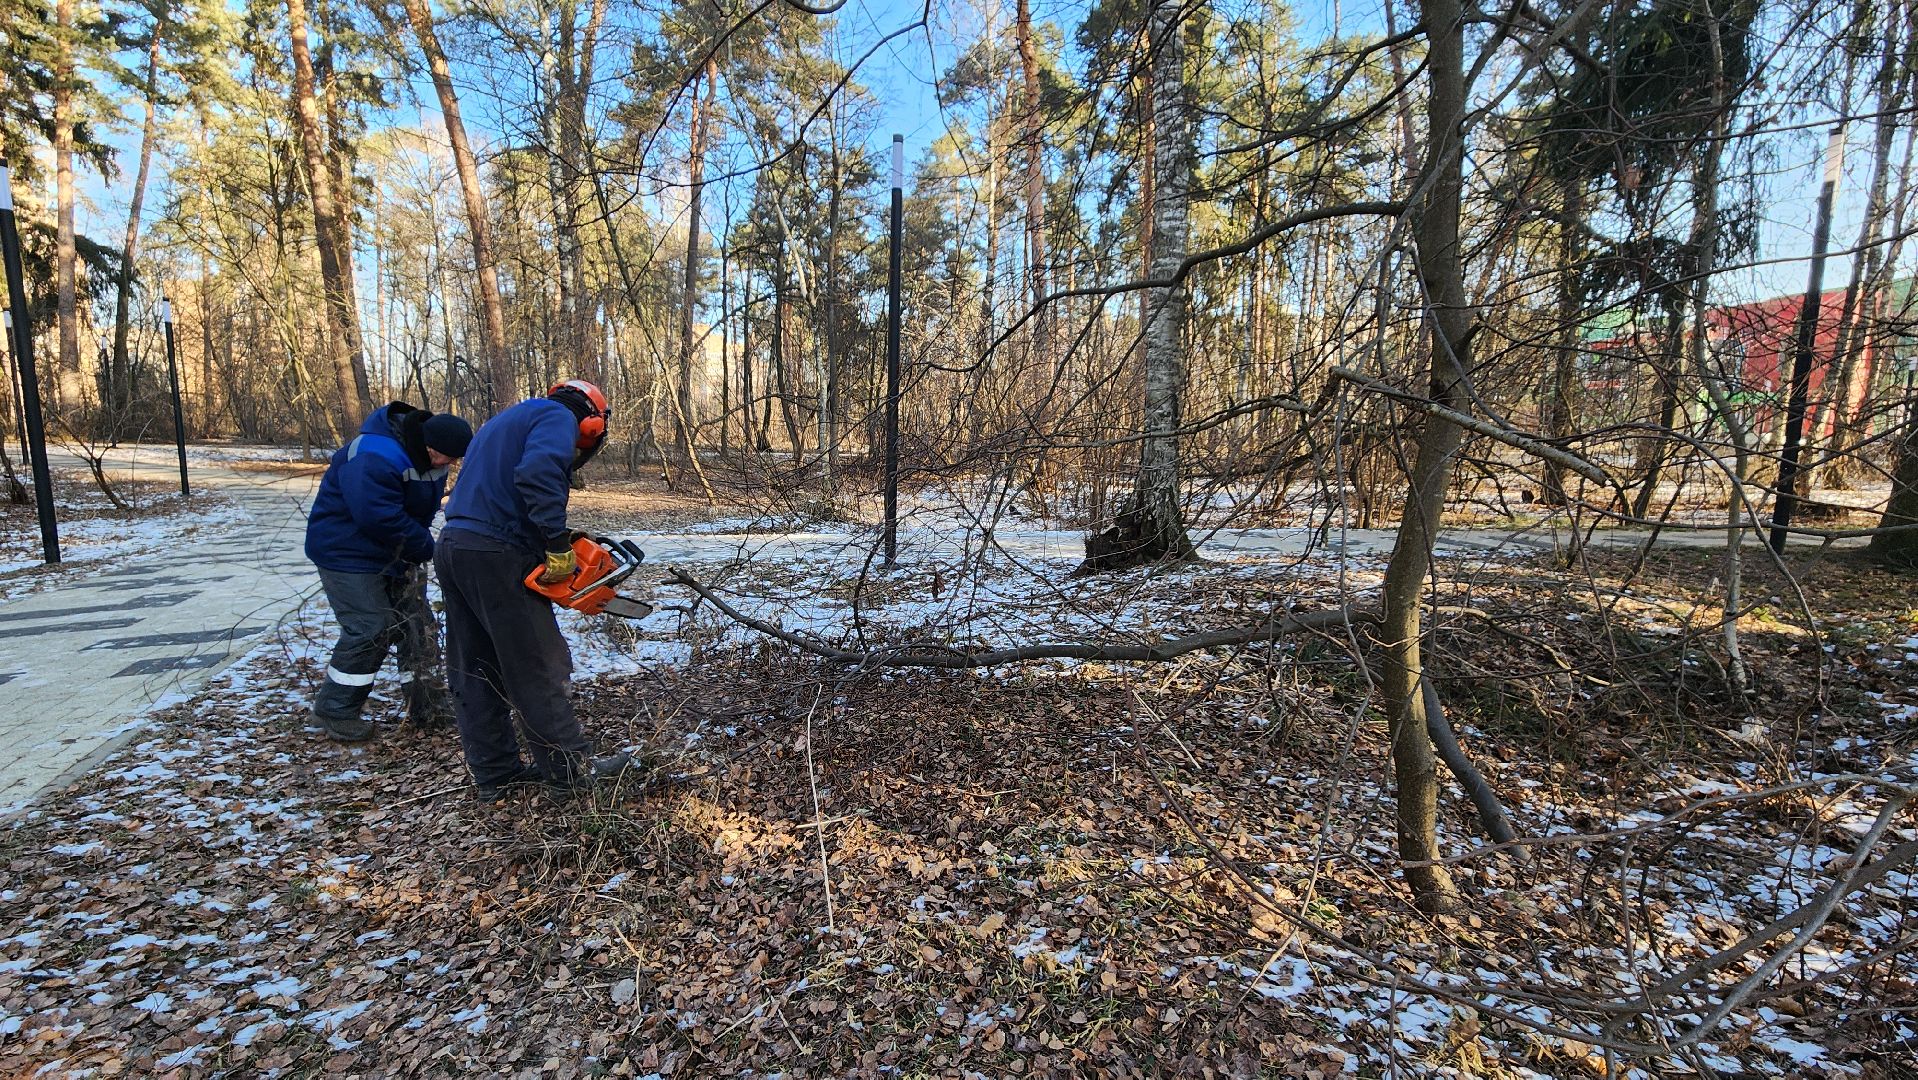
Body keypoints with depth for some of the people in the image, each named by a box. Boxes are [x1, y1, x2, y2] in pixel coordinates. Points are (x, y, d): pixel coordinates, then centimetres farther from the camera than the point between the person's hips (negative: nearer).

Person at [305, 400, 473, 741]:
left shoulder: (427, 454, -2)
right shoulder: (374, 458, -31)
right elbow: (381, 518, -32)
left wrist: (419, 544, -4)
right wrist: (426, 548, -18)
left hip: (395, 554, 9)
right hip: (348, 552, -9)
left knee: (418, 624, 6)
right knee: (370, 629, -10)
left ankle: (427, 707, 14)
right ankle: (334, 710, 10)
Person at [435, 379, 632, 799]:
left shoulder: (510, 420, 27)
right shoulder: (558, 418, -2)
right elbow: (538, 473, -24)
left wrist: (546, 543, 16)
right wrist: (559, 545, -20)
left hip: (453, 545, 10)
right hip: (497, 555, -10)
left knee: (474, 671, 13)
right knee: (541, 666, 0)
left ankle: (495, 772, 23)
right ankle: (570, 767, 10)